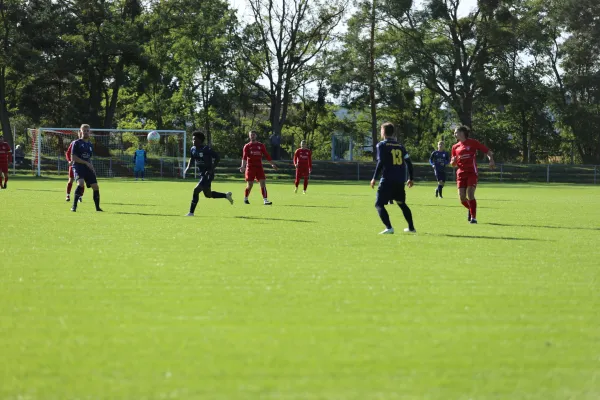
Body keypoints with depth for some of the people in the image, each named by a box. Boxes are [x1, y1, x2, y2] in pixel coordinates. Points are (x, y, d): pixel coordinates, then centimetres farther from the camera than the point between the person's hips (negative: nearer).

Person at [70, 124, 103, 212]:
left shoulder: (90, 145, 17)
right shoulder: (76, 143, -2)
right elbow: (73, 157, -9)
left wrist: (92, 168, 9)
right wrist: (86, 163, -14)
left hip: (88, 168, 6)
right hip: (78, 167, -6)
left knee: (95, 187, -1)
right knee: (80, 183, -29)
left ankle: (97, 207, 14)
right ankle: (74, 206, -22)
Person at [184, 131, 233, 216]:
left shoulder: (206, 149, -18)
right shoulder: (193, 149, 4)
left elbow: (217, 157, -16)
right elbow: (191, 159, 21)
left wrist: (211, 169, -22)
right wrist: (188, 167, 3)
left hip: (208, 174, -9)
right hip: (202, 174, 9)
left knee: (196, 190, -17)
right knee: (208, 195, 17)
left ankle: (191, 212, -12)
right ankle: (226, 195, 38)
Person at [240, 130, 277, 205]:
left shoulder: (261, 145, 9)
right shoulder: (247, 146, 4)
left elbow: (267, 155, 8)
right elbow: (244, 157, -7)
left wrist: (272, 164, 1)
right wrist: (243, 166, -21)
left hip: (259, 167, 2)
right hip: (250, 167, -2)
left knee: (262, 183, -9)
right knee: (249, 185, 0)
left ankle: (265, 200, -12)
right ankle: (245, 198, 24)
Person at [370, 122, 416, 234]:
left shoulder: (382, 145, -2)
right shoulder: (400, 146, 14)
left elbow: (380, 162, -13)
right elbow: (408, 162, 12)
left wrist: (374, 178, -11)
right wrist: (410, 178, 20)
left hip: (387, 180, -6)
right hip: (400, 181, 6)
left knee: (379, 204, -2)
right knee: (402, 203, 24)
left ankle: (389, 228, -19)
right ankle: (411, 227, 27)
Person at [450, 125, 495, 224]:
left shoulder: (472, 142, -1)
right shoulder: (455, 147, 13)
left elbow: (488, 151, 1)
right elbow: (453, 164, 19)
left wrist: (491, 160, -17)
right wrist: (453, 161, -5)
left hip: (472, 172, -4)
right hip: (461, 173, 4)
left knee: (470, 195, -17)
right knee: (462, 197, -4)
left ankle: (473, 217, -8)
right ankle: (470, 209, 27)